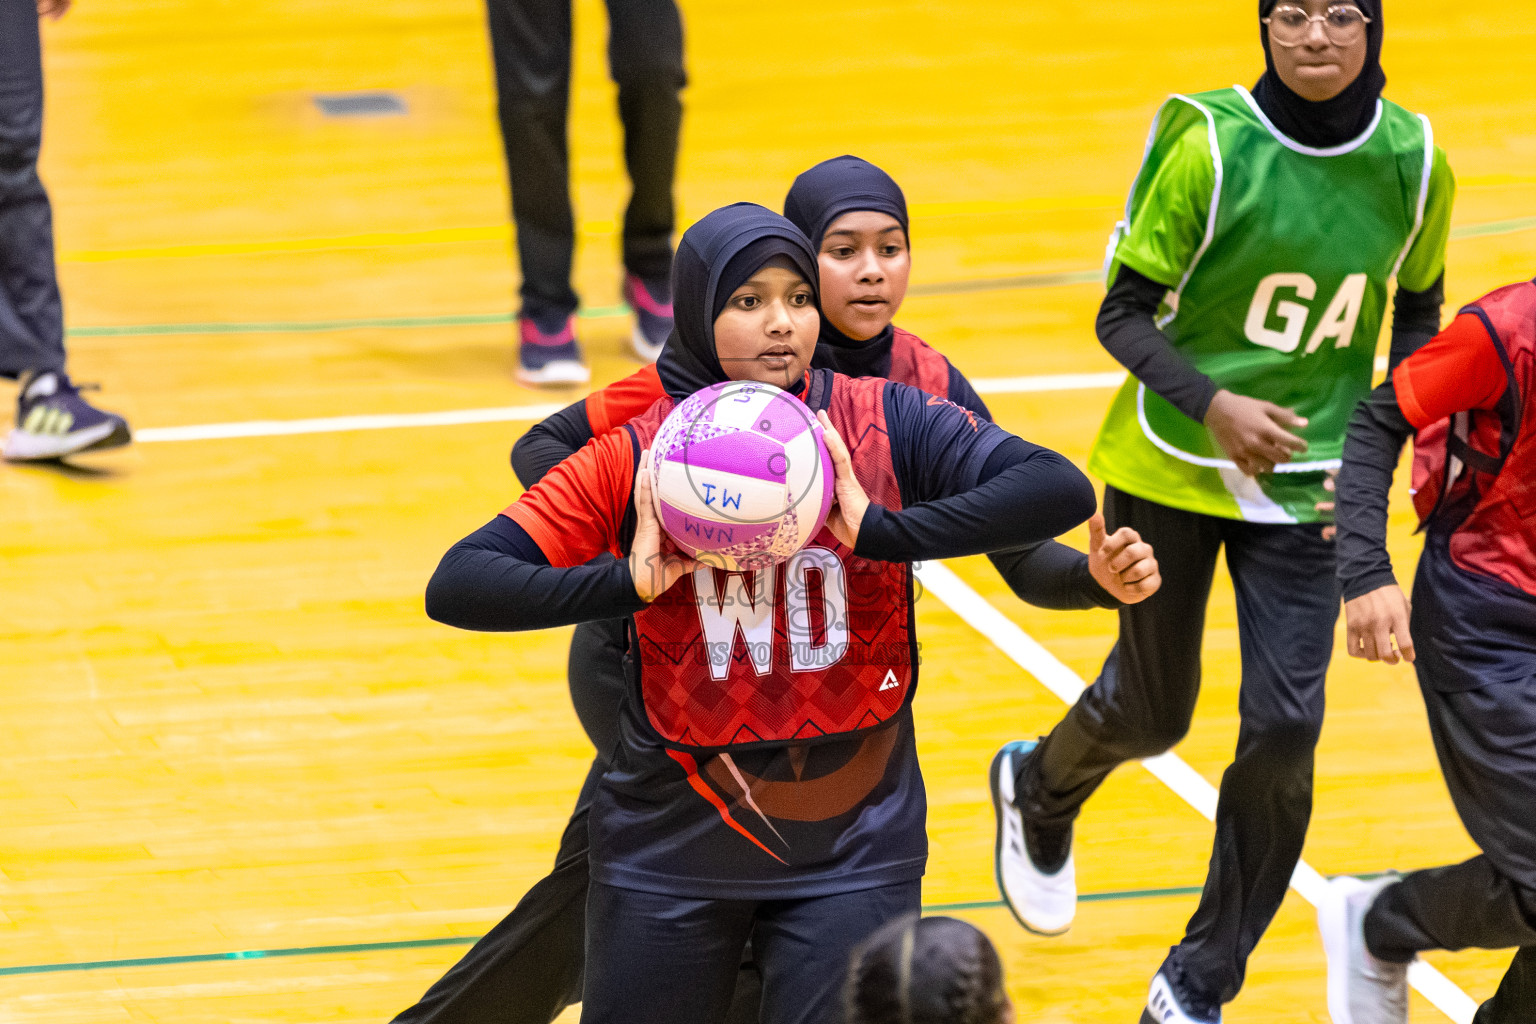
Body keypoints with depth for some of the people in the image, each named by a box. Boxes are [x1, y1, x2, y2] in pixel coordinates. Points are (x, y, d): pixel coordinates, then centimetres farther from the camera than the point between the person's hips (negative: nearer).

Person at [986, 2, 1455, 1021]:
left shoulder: (1413, 162, -7)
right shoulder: (1208, 143, -17)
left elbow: (1418, 315, 10)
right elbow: (1125, 313, -11)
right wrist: (1212, 405, -27)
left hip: (1305, 484, 2)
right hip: (1171, 467, -2)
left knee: (1285, 728, -7)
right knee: (1151, 710, 10)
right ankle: (1040, 792, 49)